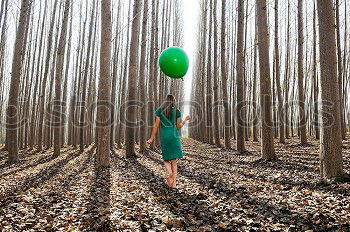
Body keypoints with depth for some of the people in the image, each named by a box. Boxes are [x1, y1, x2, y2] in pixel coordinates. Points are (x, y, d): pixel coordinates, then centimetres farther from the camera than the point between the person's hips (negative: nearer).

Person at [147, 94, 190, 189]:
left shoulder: (159, 110, 4)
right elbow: (179, 126, 3)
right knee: (173, 160, 6)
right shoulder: (177, 111, 3)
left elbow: (156, 125, -1)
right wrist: (186, 120, 20)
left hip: (164, 137, 0)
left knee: (166, 159, 13)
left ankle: (169, 172, -19)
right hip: (174, 136, 0)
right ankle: (174, 183, -3)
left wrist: (151, 138, 3)